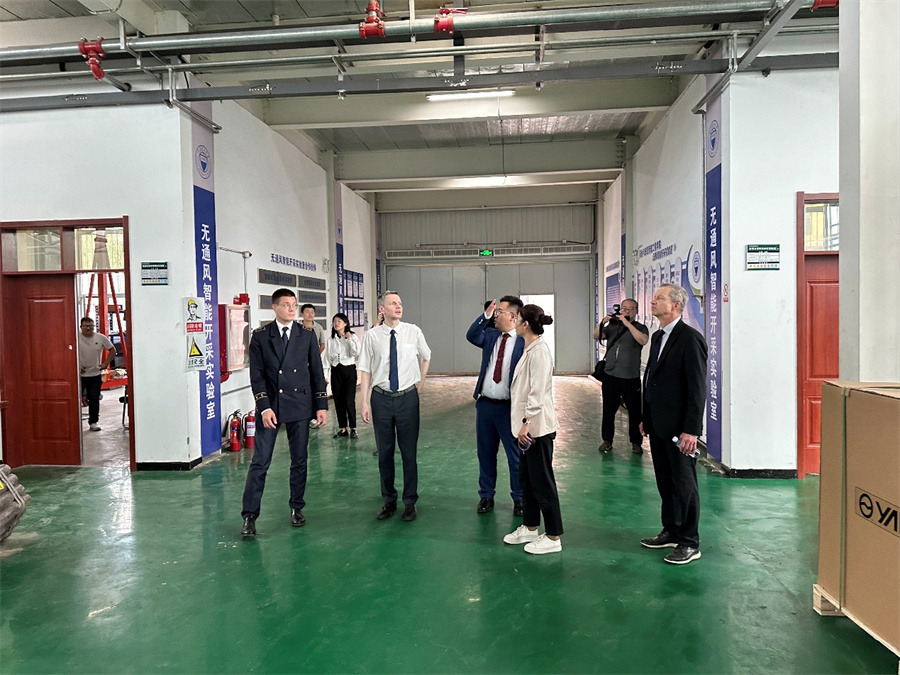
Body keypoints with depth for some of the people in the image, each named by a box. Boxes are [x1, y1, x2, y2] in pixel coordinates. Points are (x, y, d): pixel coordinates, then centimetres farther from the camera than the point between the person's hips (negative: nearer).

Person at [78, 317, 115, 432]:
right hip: (79, 374, -1)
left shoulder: (101, 338, -2)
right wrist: (77, 366, -11)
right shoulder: (76, 338, -8)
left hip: (95, 375, 1)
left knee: (94, 400, 5)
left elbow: (112, 350, 8)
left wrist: (106, 363, 1)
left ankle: (93, 422, 15)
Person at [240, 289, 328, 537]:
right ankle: (249, 516, 8)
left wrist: (321, 405, 1)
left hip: (299, 406, 2)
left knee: (299, 461, 10)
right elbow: (257, 375, -2)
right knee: (260, 463, -1)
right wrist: (265, 407, -12)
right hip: (270, 407, -1)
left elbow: (317, 372, 6)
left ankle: (296, 508, 26)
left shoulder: (307, 335, 5)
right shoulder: (260, 336, 1)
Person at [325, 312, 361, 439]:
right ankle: (342, 429, 15)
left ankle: (353, 428, 3)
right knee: (338, 401, 5)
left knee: (349, 401, -9)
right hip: (335, 370, 4)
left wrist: (349, 339, -13)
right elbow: (327, 357, 12)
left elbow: (356, 353, -15)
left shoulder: (352, 337, -1)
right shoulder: (330, 339, 9)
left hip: (349, 370, -4)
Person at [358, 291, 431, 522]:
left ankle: (410, 502, 22)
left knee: (409, 451, 6)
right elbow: (365, 371, -2)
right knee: (384, 452, 11)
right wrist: (364, 403, -5)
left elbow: (426, 357, 17)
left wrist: (421, 383, 15)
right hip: (381, 398, 0)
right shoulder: (372, 336, -4)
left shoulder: (413, 332, -2)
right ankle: (389, 500, 27)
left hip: (407, 398, 0)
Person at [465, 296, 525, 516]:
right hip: (484, 404, 6)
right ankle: (486, 495, 30)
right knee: (485, 453, 15)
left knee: (515, 455, 8)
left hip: (508, 407, -5)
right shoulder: (491, 335, 7)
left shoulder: (524, 341, -11)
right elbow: (471, 336, -9)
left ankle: (519, 498, 24)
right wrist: (485, 316, -16)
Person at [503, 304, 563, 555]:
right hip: (529, 425, 10)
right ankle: (530, 528, 32)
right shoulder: (529, 349, 11)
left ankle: (553, 538, 12)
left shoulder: (539, 351, -19)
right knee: (526, 478, 18)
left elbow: (537, 392, -24)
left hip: (537, 426, -10)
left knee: (542, 480, 0)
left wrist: (527, 422, -24)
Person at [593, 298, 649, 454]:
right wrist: (603, 322, -13)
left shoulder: (640, 327, 2)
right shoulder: (612, 326, 11)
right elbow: (596, 336, 3)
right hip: (610, 375, 3)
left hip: (631, 377, -3)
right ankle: (607, 440, 19)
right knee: (608, 409, 9)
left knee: (634, 411, 2)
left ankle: (636, 442, 14)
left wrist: (627, 324, -22)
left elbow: (643, 340, -18)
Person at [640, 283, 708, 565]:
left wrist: (691, 430, -20)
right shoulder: (658, 336, 12)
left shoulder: (690, 338, -15)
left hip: (678, 427, -8)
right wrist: (645, 417, 16)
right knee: (665, 482, 17)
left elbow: (698, 388, -18)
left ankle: (689, 543, 16)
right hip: (658, 425, 8)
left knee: (684, 485, 4)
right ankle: (671, 532, 32)